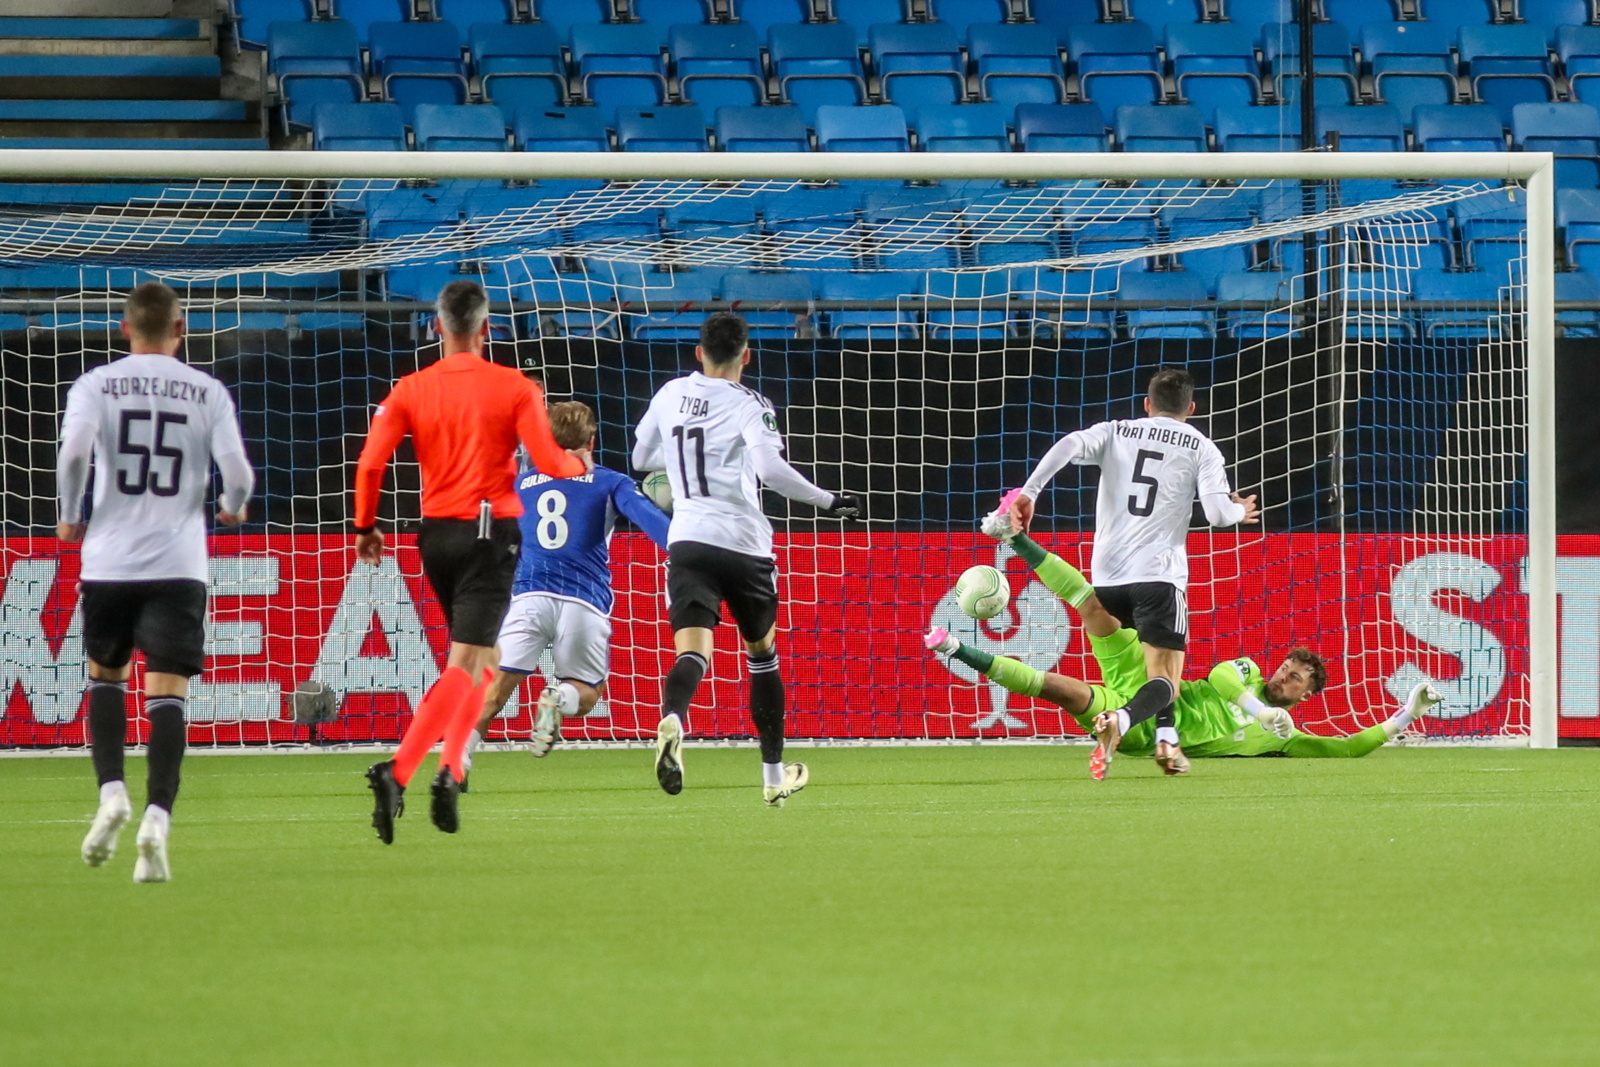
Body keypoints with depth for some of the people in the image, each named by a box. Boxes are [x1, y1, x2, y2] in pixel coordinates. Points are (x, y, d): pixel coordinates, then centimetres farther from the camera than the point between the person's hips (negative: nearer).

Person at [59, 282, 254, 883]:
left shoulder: (96, 385, 2)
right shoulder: (208, 392, 3)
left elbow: (73, 453, -14)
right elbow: (236, 471, -6)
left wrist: (69, 517, 2)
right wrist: (233, 508, 17)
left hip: (108, 561, 1)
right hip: (178, 563, -1)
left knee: (106, 675, 21)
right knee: (167, 693, -2)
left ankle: (111, 793, 2)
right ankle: (157, 818, -18)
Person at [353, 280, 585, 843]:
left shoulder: (411, 390, 2)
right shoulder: (514, 389, -6)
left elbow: (370, 463, -6)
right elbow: (549, 463, -10)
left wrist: (365, 526, 8)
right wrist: (577, 463, 13)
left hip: (436, 534, 4)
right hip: (491, 532, -4)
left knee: (480, 655, 23)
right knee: (463, 663, -9)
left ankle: (451, 771, 14)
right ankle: (398, 771, -27)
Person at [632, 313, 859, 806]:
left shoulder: (671, 394, 10)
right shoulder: (748, 405, -4)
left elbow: (641, 457, 24)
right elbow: (770, 467, -20)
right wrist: (826, 501, -10)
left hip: (687, 539, 2)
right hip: (743, 543, -2)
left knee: (692, 649, -12)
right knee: (762, 653, 18)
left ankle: (672, 720, -47)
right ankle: (775, 775, 27)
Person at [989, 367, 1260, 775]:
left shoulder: (1115, 432, 14)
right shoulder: (1200, 447, 8)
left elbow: (1069, 445, -7)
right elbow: (1218, 513, -3)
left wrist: (1028, 492, -13)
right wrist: (1240, 511, 19)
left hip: (1107, 573, 3)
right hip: (1159, 573, -3)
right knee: (1164, 681, -8)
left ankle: (1165, 735, 8)